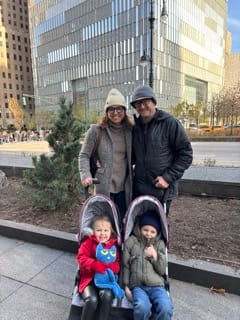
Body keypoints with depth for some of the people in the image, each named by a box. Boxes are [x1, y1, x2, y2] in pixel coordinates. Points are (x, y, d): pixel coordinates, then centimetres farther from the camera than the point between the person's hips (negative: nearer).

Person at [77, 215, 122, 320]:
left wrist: (107, 266, -20)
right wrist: (96, 265, -26)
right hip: (89, 278, -1)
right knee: (92, 299, -26)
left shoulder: (113, 245, 7)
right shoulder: (88, 242, 0)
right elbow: (81, 258, -10)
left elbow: (117, 265, 3)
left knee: (107, 295, -27)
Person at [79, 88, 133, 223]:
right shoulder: (96, 130, -6)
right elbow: (84, 155, -3)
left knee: (124, 222, 16)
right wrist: (86, 175, -16)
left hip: (124, 188, 4)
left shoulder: (130, 130, 5)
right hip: (103, 187, -3)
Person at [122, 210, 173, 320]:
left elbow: (162, 270, 8)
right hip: (137, 285, -1)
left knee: (166, 307, -28)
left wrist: (155, 256, -8)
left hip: (156, 285, 2)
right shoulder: (131, 242, 7)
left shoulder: (159, 244, 12)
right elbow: (125, 265, 9)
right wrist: (126, 286, 4)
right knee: (142, 307, -33)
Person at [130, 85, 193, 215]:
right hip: (138, 189, 6)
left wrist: (168, 177, -15)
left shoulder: (170, 123, -9)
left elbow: (186, 154, -9)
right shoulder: (136, 125, 9)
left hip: (161, 190, -5)